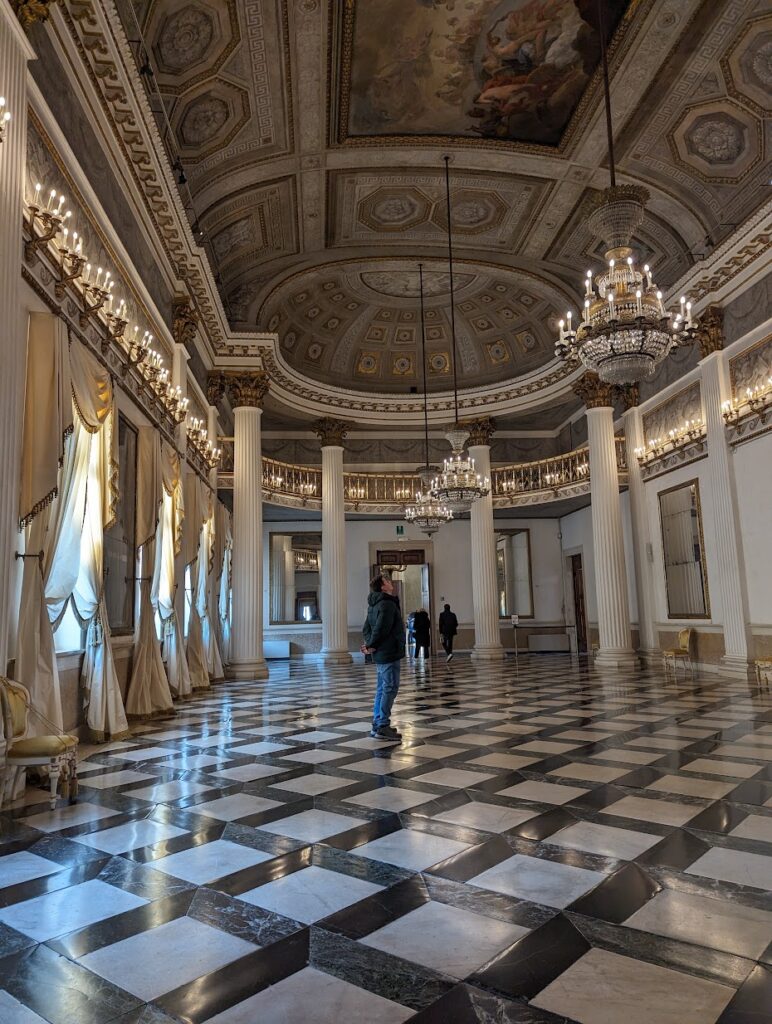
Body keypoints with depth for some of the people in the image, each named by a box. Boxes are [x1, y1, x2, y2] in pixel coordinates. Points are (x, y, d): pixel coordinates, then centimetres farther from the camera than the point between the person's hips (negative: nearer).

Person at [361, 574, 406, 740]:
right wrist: (371, 646, -9)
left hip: (381, 654, 10)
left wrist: (370, 644, -4)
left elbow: (366, 629, 12)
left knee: (382, 689, 14)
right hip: (390, 653, -10)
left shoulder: (374, 605, 15)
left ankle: (377, 725, 19)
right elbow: (381, 629, -22)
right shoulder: (387, 604, -16)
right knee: (390, 689, -6)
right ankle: (382, 727, -6)